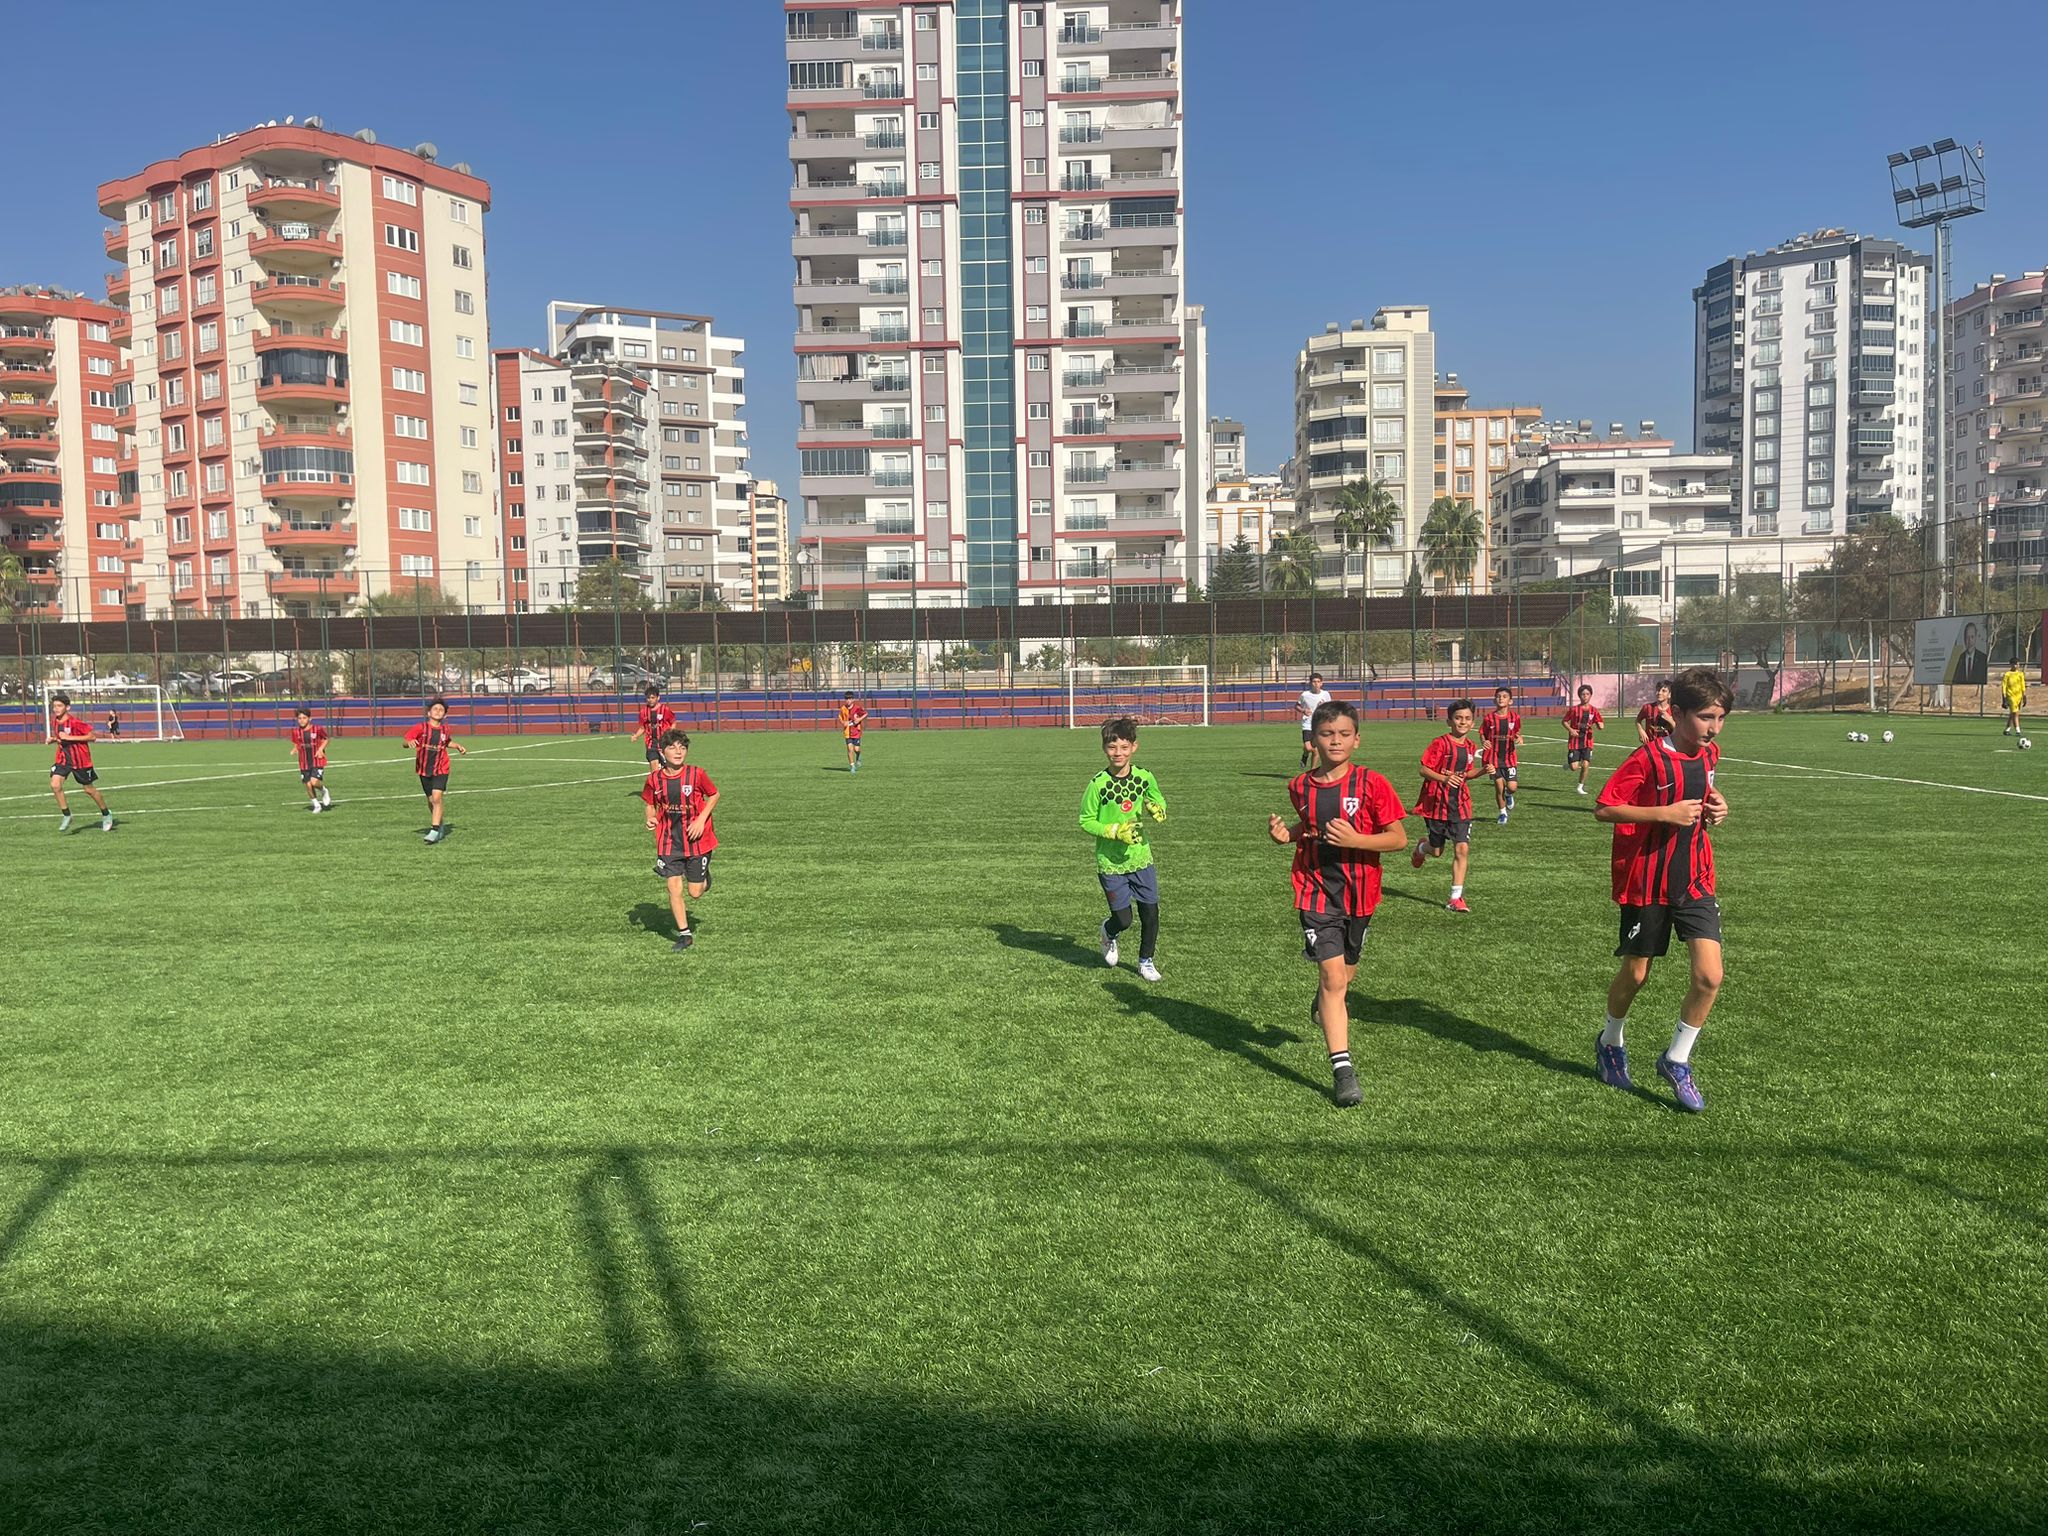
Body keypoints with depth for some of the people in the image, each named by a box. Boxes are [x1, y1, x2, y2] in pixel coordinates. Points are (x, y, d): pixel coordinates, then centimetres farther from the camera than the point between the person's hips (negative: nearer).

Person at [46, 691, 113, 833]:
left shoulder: (75, 722, -18)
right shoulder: (54, 722, 2)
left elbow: (91, 736, -20)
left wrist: (70, 737, -24)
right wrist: (53, 739, -2)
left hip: (81, 760, -5)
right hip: (63, 759, 5)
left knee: (88, 789, 6)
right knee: (55, 784, -16)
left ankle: (106, 815, 27)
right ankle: (67, 816, -3)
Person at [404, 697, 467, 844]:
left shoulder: (445, 730, 1)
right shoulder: (421, 728, -6)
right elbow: (405, 742, -9)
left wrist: (458, 746, 6)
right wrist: (410, 742, -31)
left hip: (441, 770, -1)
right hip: (424, 770, 1)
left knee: (436, 798, -17)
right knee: (431, 800, 11)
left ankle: (435, 830, -18)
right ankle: (440, 826, 32)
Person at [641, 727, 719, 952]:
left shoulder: (696, 774, -12)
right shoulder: (654, 779, -5)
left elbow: (714, 795, 2)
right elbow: (651, 805, 10)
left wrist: (701, 820, -10)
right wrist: (651, 819, -11)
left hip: (697, 841, -2)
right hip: (669, 843, 2)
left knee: (695, 893, 3)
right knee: (674, 888, -4)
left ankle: (704, 876, 39)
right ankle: (684, 934, 12)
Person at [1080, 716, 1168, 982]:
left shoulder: (1144, 777, -3)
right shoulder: (1098, 784, -16)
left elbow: (1158, 800, 15)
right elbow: (1086, 821, -9)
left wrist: (1157, 808, -9)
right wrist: (1115, 831, -21)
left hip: (1141, 857, 4)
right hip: (1110, 862, -3)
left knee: (1150, 913, 5)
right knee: (1123, 919, 1)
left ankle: (1146, 960, 28)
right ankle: (1109, 933, 38)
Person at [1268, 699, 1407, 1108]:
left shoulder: (1371, 784, -10)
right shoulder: (1301, 787, 1)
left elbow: (1398, 838, -9)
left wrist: (1355, 839, -23)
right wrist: (1288, 832, 0)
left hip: (1359, 893, 0)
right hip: (1316, 891, 0)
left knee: (1346, 969, 20)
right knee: (1332, 975, -11)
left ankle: (1325, 1002, 57)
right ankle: (1342, 1068, -10)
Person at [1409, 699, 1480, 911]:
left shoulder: (1471, 746, 5)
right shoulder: (1441, 743, -13)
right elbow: (1424, 770, -16)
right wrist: (1445, 778, -31)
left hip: (1461, 804, 4)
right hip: (1437, 803, -4)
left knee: (1462, 849, -8)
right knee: (1437, 852, 10)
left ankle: (1456, 898, 0)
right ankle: (1421, 847, 48)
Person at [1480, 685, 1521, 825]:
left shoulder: (1515, 717, -3)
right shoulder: (1489, 717, -5)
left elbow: (1517, 733, 9)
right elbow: (1482, 733, 6)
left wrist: (1519, 738, -13)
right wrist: (1484, 741, -15)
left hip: (1509, 757, 0)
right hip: (1494, 757, 0)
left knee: (1512, 787, -6)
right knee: (1499, 786, 0)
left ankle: (1509, 795, 34)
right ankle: (1503, 813, 21)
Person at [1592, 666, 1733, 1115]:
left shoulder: (1708, 754, 3)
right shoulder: (1648, 758, -17)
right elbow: (1604, 808, -17)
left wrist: (1714, 806, 2)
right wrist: (1665, 814, -24)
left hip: (1695, 880, 5)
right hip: (1646, 882, -5)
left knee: (1710, 976, -8)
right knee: (1635, 975, 9)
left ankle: (1676, 1060, 12)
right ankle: (1611, 1043, 37)